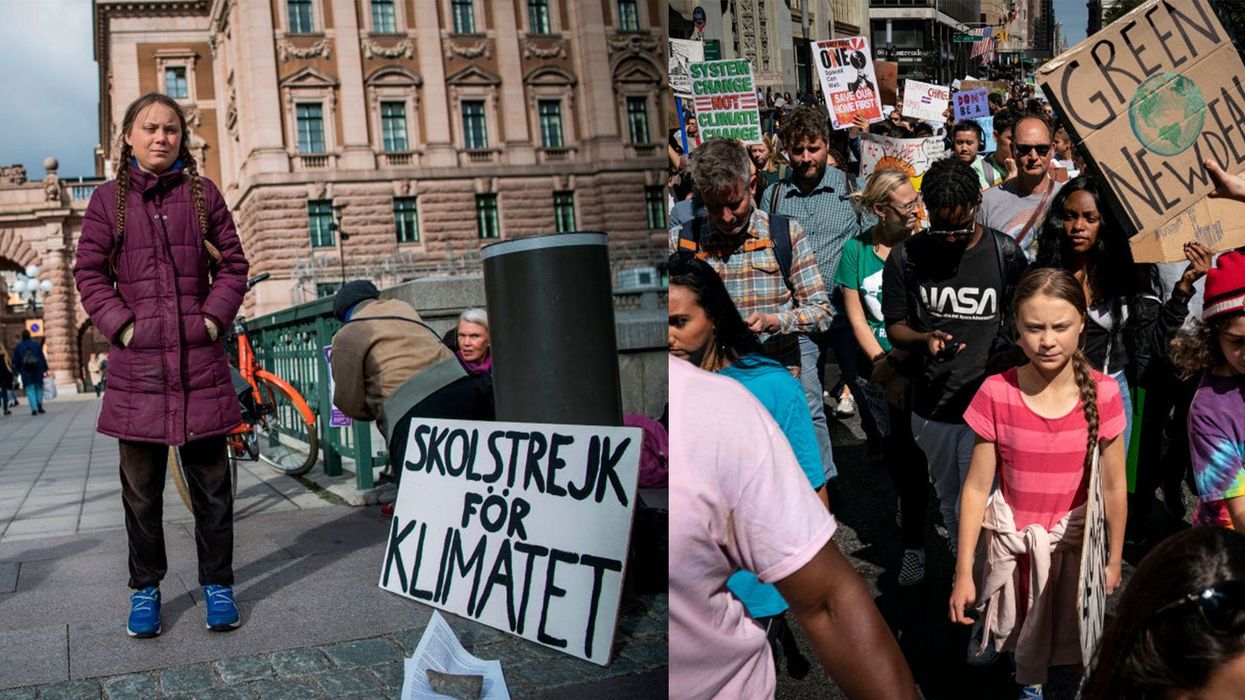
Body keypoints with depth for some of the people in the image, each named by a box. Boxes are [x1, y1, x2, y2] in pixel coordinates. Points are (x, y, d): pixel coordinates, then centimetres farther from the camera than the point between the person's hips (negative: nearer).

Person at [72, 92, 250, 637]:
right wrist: (121, 325, -7)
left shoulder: (203, 193, 7)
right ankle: (145, 587, 22)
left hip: (200, 358, 0)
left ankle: (217, 582, 18)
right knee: (141, 487, 9)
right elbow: (89, 272, 5)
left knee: (210, 481, 6)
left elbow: (232, 265, 8)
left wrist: (214, 318, -5)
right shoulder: (108, 199, 6)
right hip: (137, 364, 0)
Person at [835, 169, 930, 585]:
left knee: (911, 452, -2)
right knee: (893, 446, 13)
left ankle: (914, 545, 15)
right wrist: (885, 372, -7)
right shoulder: (856, 251, -3)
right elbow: (856, 318, -1)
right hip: (876, 368, 2)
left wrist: (897, 361, -16)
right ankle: (907, 501, 43)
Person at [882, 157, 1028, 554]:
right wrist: (925, 339, -17)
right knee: (948, 504, 18)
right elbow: (894, 327, 4)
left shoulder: (1006, 254, -5)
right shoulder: (906, 257, -2)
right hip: (931, 405, 3)